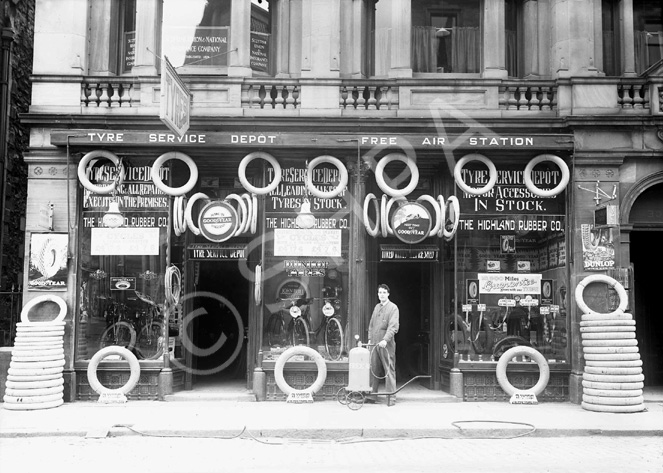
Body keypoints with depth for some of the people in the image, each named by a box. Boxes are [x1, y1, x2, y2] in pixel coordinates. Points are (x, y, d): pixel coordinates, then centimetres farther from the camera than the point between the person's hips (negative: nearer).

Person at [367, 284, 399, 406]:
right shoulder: (377, 307, 17)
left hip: (386, 344, -6)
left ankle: (391, 397, 1)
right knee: (373, 369, 6)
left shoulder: (393, 308, -3)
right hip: (374, 344, 6)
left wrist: (385, 340, -24)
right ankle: (372, 395, 12)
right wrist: (370, 339, 14)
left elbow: (393, 327, -13)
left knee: (389, 370, -3)